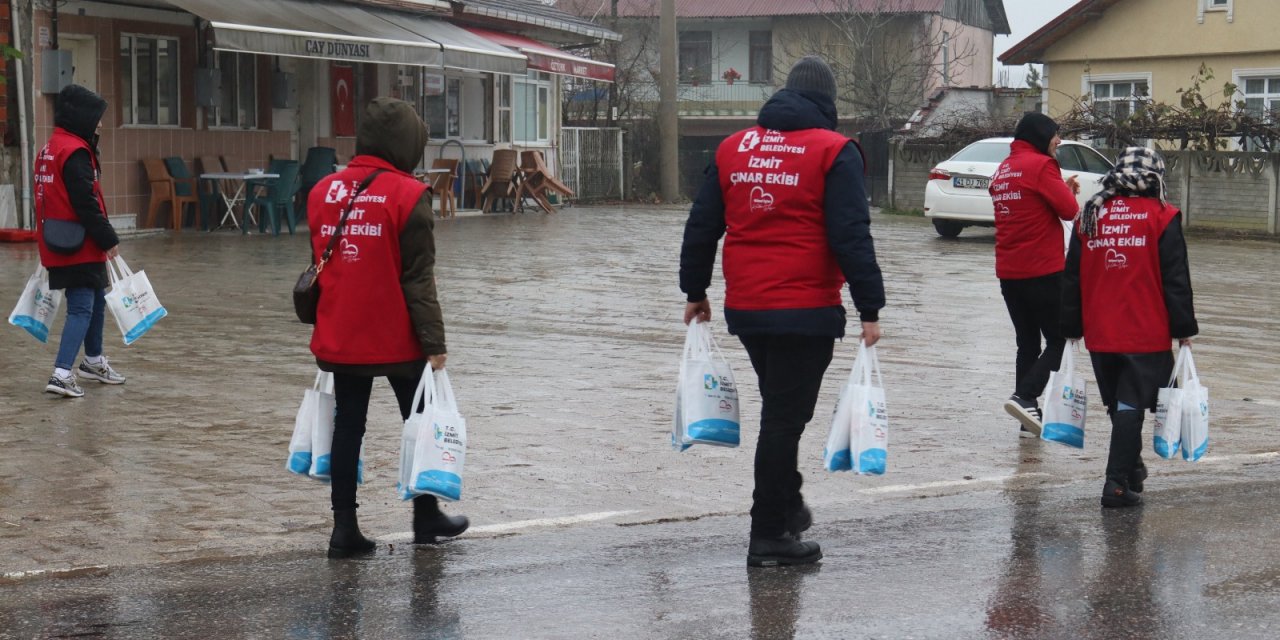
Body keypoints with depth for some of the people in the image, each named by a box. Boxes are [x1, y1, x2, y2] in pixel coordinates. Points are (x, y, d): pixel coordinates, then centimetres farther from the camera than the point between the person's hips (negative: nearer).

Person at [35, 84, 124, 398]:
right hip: (80, 247, -10)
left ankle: (93, 360, 37)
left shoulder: (49, 148, 14)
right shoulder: (75, 152, -17)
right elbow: (86, 204, -21)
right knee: (81, 308, -7)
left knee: (96, 299, 23)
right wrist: (109, 239, -14)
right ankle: (62, 374, -15)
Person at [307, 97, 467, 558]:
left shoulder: (323, 191, 6)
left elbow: (320, 266, 15)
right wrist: (434, 341, -10)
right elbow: (418, 278, -14)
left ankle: (344, 527, 7)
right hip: (396, 341, -4)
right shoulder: (408, 195, -11)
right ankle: (426, 518, 23)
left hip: (338, 340, 4)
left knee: (347, 425, 10)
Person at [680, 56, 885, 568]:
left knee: (780, 410, 23)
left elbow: (701, 227, 13)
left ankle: (788, 507, 33)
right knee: (785, 417, 0)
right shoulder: (833, 152, -6)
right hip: (807, 312, -5)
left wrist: (695, 291, 22)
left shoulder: (733, 148, 10)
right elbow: (851, 237, -12)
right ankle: (770, 536, 4)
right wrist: (869, 309, -10)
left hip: (745, 309, 5)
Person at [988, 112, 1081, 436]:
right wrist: (1067, 191, 7)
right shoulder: (1041, 165, -11)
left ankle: (1029, 419, 11)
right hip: (1043, 270, -8)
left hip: (1009, 272, 8)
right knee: (1058, 340, 0)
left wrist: (1062, 188, 11)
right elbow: (1069, 210, -13)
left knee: (1028, 342, 12)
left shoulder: (1003, 169, 15)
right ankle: (1025, 397, -17)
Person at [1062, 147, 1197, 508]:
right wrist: (1184, 329, 1)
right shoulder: (1161, 218, -5)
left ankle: (1131, 468, 34)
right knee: (1131, 405, -2)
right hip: (1147, 335, -4)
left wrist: (1071, 328, 17)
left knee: (1118, 404, 18)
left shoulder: (1090, 216, 7)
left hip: (1099, 333, 4)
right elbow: (1175, 279, -6)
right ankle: (1118, 483, -7)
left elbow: (1072, 278, 10)